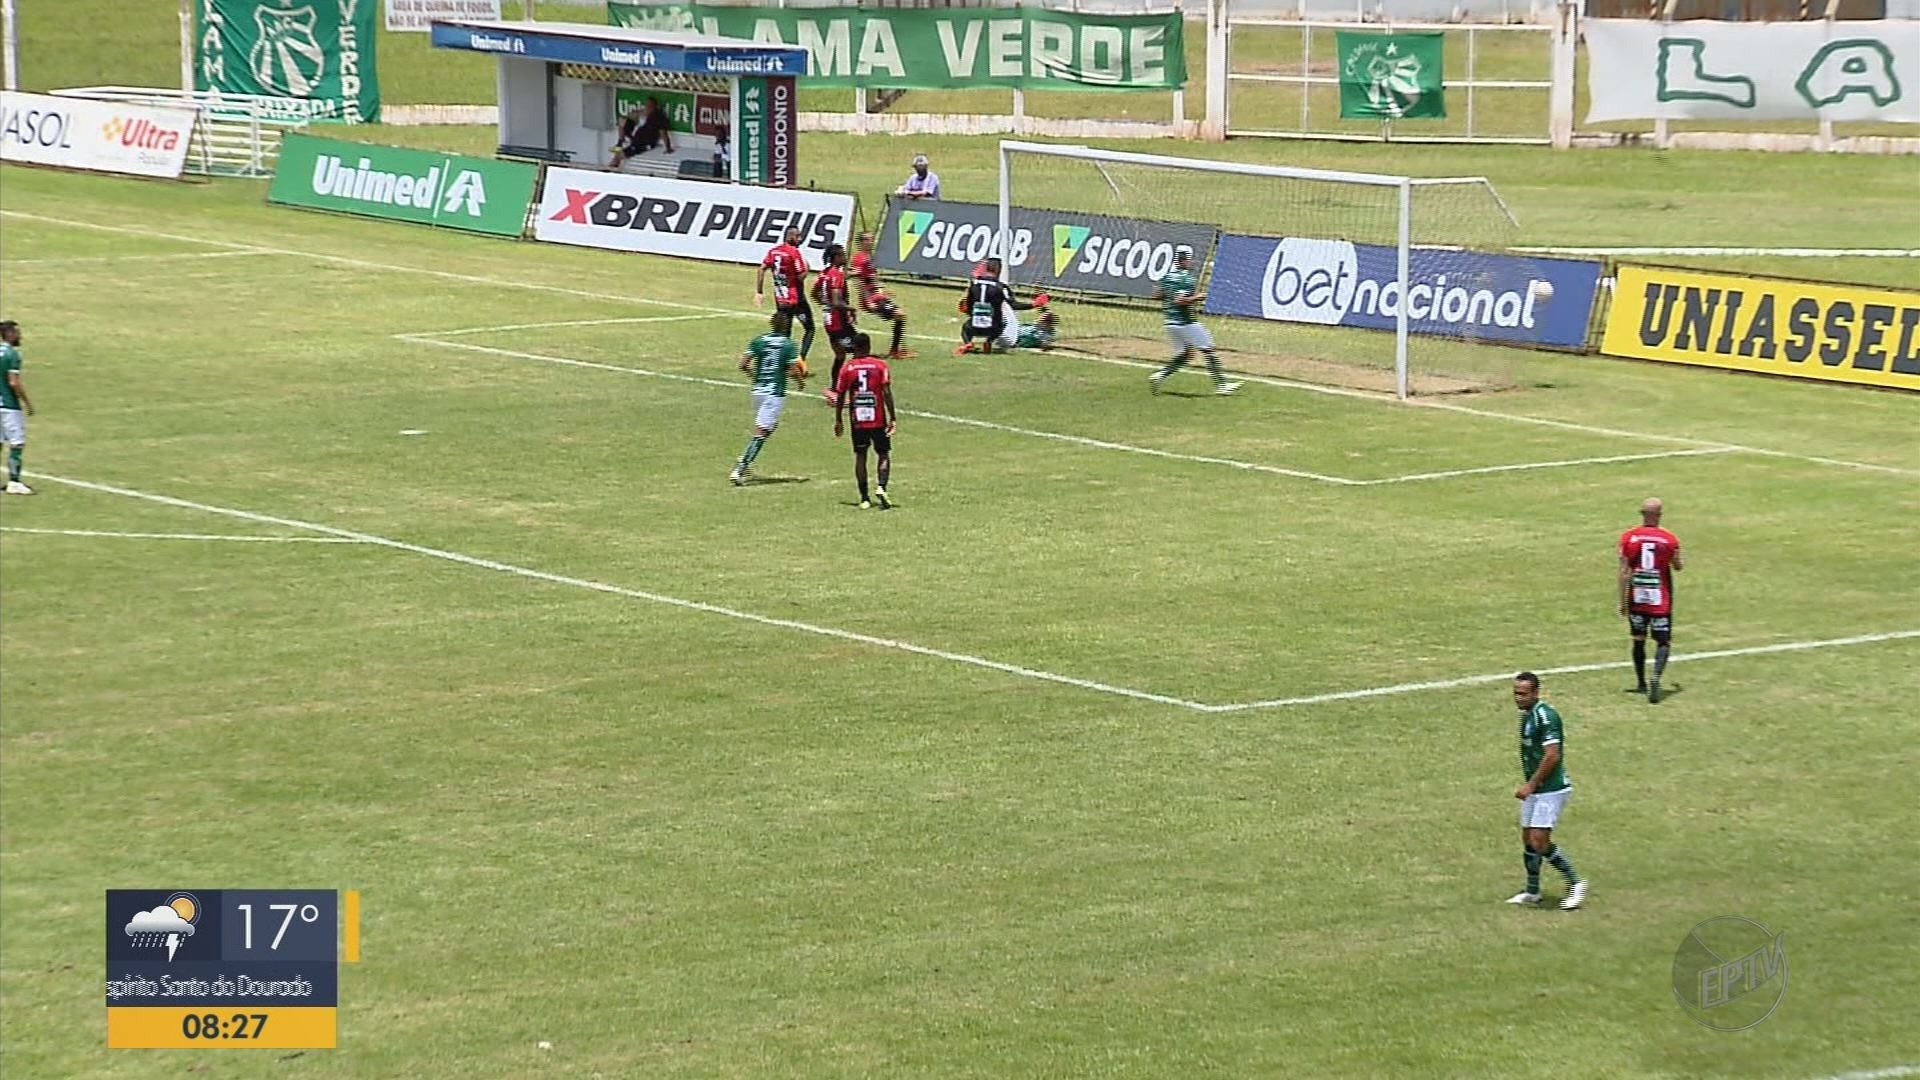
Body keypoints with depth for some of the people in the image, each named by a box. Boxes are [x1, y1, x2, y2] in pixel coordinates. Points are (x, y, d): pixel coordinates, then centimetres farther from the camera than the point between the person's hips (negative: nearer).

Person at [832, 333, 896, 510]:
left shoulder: (847, 368, 1)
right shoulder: (880, 365, -3)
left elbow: (840, 396, 3)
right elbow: (887, 393, -9)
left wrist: (838, 420, 12)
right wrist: (892, 418, -6)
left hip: (858, 421, 1)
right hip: (878, 420, -1)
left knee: (860, 456, 9)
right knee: (883, 454, 8)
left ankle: (864, 499, 7)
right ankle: (881, 487, -16)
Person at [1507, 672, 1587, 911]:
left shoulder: (1545, 716, -19)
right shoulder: (1526, 715, 11)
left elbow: (1552, 756, -24)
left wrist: (1530, 784, -20)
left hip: (1550, 789, -10)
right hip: (1535, 789, 10)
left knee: (1539, 840, -14)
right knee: (1528, 839, 13)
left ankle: (1575, 883, -1)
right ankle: (1532, 892, 25)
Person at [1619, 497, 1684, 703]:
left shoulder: (1628, 538, -5)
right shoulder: (1670, 540, -7)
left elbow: (1624, 571, -4)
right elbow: (1677, 567, 7)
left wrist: (1623, 600, 1)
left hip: (1637, 599, 2)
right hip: (1661, 600, -2)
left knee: (1638, 639, 17)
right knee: (1663, 642, 1)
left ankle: (1641, 683, 26)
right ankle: (1656, 678, -23)